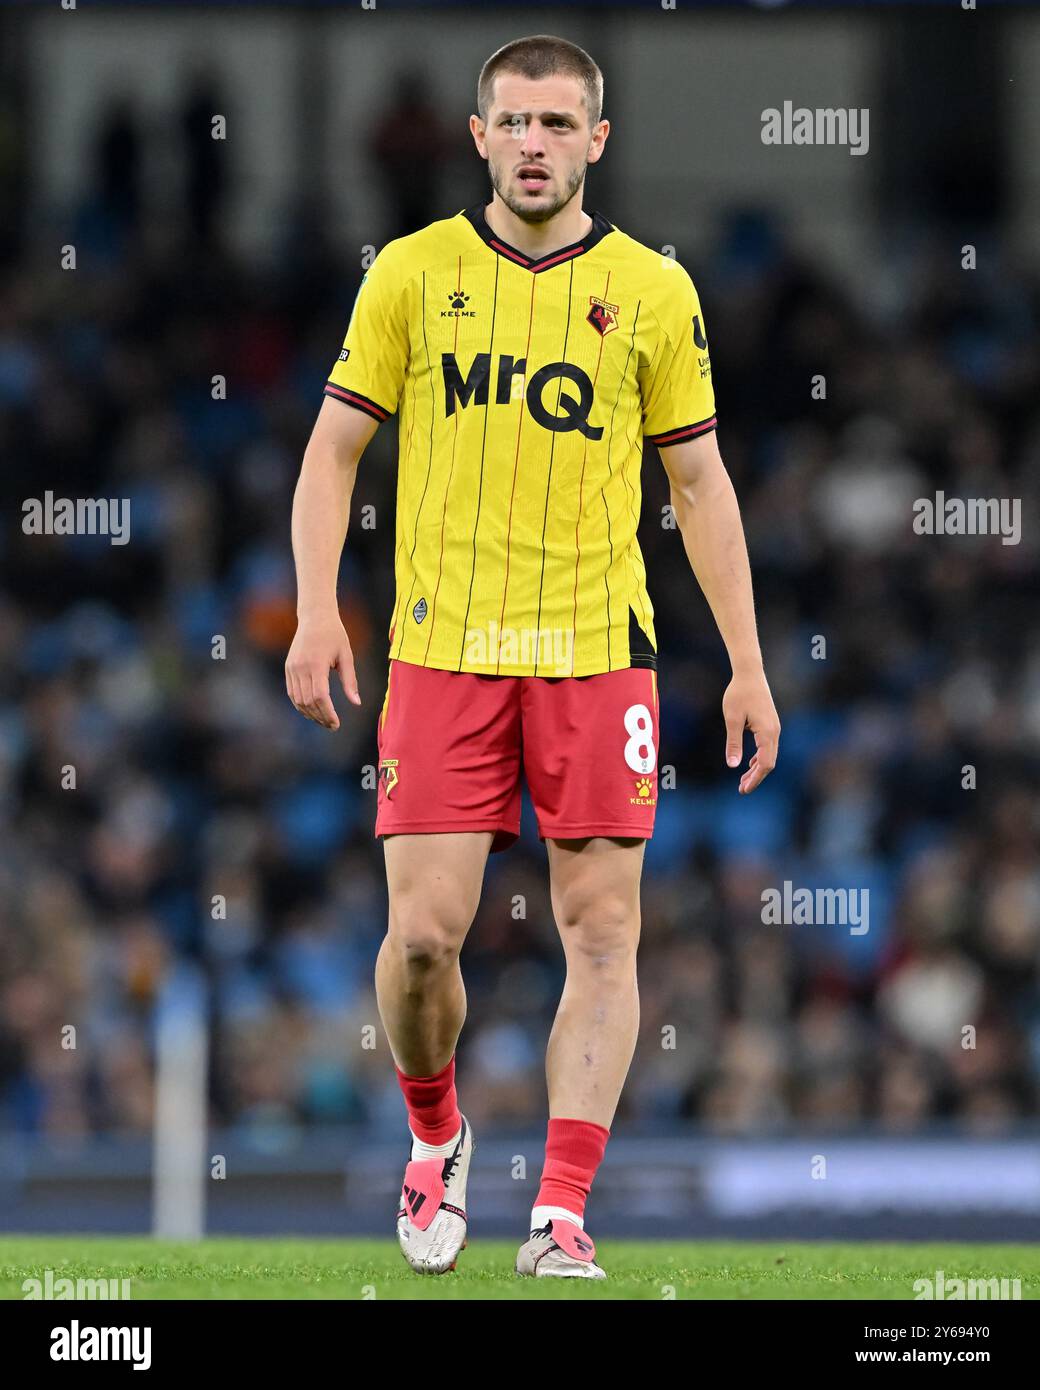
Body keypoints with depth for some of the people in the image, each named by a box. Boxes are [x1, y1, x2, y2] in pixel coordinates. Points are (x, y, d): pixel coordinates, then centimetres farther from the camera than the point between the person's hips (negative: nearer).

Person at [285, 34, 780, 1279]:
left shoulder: (654, 292, 5)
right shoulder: (412, 274, 4)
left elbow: (699, 479, 10)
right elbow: (335, 444, 7)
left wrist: (747, 662, 5)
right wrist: (317, 609, -5)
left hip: (597, 650, 1)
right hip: (443, 651, 0)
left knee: (601, 934, -5)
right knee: (424, 932, -6)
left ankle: (560, 1214, -3)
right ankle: (434, 1138, 22)